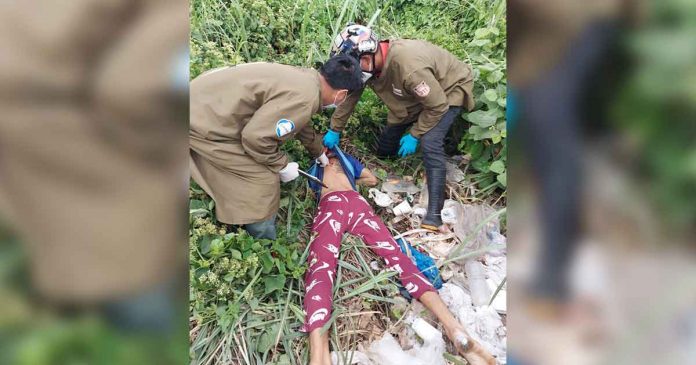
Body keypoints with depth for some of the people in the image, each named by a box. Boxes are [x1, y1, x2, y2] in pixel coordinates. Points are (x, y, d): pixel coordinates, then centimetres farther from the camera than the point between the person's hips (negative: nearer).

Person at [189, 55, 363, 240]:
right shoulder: (304, 98, -26)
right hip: (205, 120, -10)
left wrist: (319, 152, 37)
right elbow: (256, 136, -28)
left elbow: (299, 121, 24)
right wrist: (283, 166, -11)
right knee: (264, 180, -5)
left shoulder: (304, 77, 6)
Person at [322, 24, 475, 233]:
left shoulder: (408, 67, -42)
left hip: (449, 89, -7)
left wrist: (415, 135, -23)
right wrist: (335, 130, -3)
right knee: (384, 151, 7)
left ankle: (434, 215, -29)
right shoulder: (369, 61, -19)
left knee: (430, 143, -31)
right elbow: (350, 94, -5)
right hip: (417, 93, 8)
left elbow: (437, 105, -31)